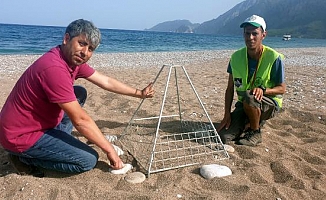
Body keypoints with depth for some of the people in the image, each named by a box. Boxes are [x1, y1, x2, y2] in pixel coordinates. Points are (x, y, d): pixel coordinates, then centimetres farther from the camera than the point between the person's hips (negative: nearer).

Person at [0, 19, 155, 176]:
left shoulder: (73, 59, -1)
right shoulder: (54, 68, -30)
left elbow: (106, 81, 9)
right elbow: (80, 120, -27)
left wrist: (139, 93, 11)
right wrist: (110, 150, -18)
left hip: (41, 123, 9)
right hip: (21, 136, -9)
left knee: (80, 93, 14)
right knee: (89, 160, -11)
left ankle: (56, 142, 10)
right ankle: (26, 157, 1)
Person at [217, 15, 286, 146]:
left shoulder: (274, 58, -17)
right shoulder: (236, 56, -6)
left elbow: (282, 89, -10)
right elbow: (230, 88, -1)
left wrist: (263, 90, -30)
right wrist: (227, 114, -7)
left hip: (270, 104, -3)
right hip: (244, 105, 4)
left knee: (249, 97, -39)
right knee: (222, 137, -12)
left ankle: (256, 133, -10)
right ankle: (252, 122, 16)